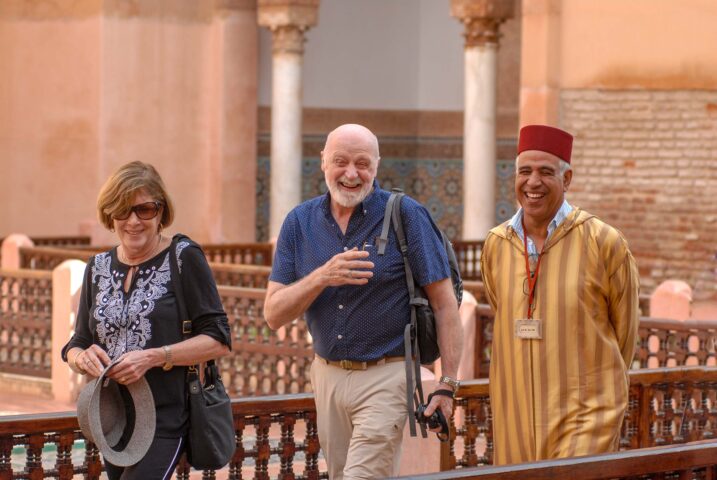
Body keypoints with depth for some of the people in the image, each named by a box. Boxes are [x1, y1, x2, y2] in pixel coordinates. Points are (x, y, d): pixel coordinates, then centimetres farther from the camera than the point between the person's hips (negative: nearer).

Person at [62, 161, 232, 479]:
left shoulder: (183, 258, -5)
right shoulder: (98, 268, 11)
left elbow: (218, 340, -9)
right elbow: (75, 346, 14)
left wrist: (154, 357, -21)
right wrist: (81, 357, -11)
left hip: (165, 421, -7)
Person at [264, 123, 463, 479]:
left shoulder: (406, 216, -7)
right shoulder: (299, 222, 4)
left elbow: (445, 303, -6)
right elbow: (274, 315, -1)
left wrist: (448, 383, -13)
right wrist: (322, 278, -18)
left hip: (385, 377, -5)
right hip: (327, 376, 5)